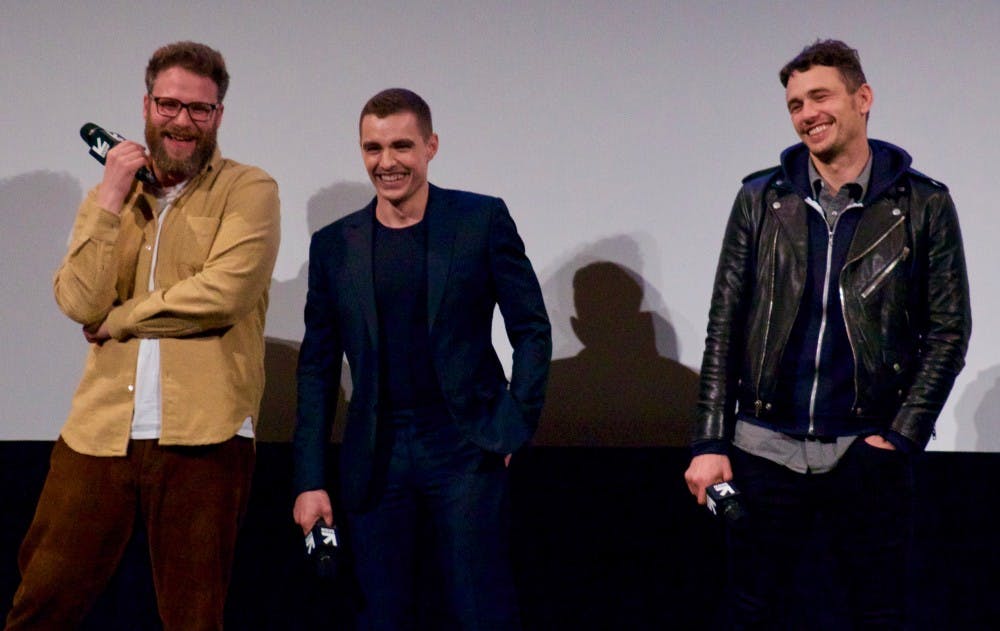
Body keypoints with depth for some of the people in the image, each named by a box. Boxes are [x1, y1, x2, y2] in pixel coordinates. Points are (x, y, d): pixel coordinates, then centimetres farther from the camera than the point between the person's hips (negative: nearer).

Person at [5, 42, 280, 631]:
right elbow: (80, 302, 1)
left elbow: (223, 294, -14)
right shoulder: (110, 195, 15)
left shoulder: (249, 190, 1)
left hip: (202, 435, -4)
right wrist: (112, 200, -4)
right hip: (99, 429, 4)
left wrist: (118, 318, -4)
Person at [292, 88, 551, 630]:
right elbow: (318, 368, 10)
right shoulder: (334, 245, 8)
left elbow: (532, 331, 4)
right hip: (376, 460, 3)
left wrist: (511, 431, -4)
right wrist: (310, 481, 6)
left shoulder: (483, 220, 1)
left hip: (466, 452, -2)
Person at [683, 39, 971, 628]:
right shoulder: (761, 199, 5)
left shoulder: (923, 205, 1)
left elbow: (949, 330, 0)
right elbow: (724, 328, 5)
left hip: (868, 451, -1)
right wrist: (710, 443, -2)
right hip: (765, 449, 1)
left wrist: (901, 437, -8)